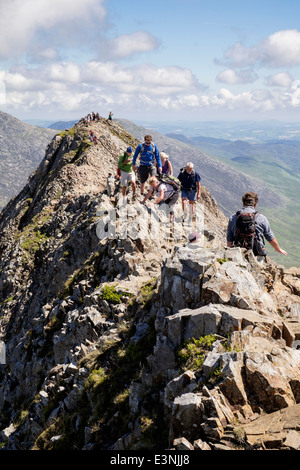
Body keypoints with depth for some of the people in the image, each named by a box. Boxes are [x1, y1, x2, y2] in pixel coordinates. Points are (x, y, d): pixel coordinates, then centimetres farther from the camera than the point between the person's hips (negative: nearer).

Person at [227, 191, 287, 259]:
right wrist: (278, 249, 31)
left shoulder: (232, 218, 4)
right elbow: (271, 238, 12)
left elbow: (229, 241, 7)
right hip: (257, 256, -2)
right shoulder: (261, 218, 1)